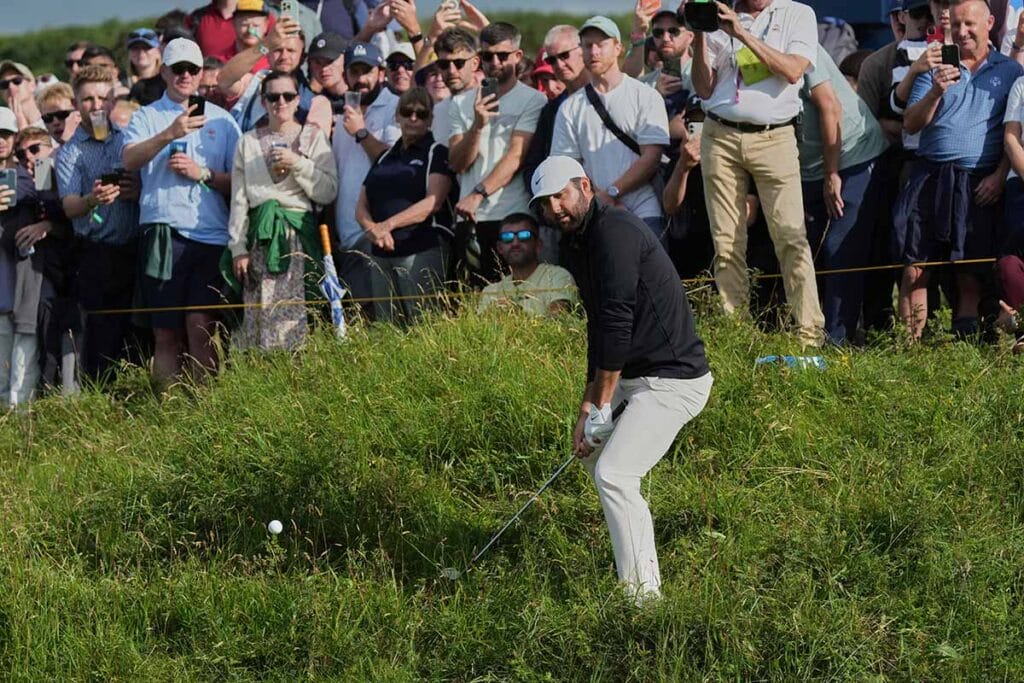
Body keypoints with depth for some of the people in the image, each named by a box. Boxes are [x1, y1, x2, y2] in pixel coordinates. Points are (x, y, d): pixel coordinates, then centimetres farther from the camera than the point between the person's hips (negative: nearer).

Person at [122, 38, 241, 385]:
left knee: (200, 326, -10)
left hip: (210, 233, 0)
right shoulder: (147, 116, 12)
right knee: (166, 333, 0)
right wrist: (169, 134, -23)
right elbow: (129, 160, -9)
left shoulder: (221, 119, 15)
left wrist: (202, 173, -5)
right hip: (163, 231, 0)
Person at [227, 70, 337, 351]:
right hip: (262, 239, 1)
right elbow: (239, 199, 10)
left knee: (297, 322, -10)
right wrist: (238, 248, 2)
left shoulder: (313, 138, 10)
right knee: (261, 317, -6)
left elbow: (329, 192, 2)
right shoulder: (249, 142, 14)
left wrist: (298, 165, -9)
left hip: (301, 236, -1)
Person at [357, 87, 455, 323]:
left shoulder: (437, 153, 4)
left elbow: (433, 202, -9)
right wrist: (371, 228, -6)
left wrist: (389, 225, -15)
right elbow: (362, 206, 17)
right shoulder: (385, 158, 22)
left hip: (423, 249, -6)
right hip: (382, 254, 6)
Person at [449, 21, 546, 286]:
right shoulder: (462, 103, 14)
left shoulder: (533, 100, 2)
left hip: (514, 217, -3)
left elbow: (516, 156, -8)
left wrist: (478, 195, -16)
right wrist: (477, 125, -10)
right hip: (470, 218, 3)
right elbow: (457, 163, 7)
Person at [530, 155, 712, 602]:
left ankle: (643, 594, -16)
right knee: (593, 448, 27)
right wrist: (588, 405, 7)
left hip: (673, 380, -11)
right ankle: (637, 562, 39)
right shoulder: (578, 242, 12)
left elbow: (617, 324, -22)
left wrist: (602, 405, -17)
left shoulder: (614, 230, -19)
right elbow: (599, 327, 15)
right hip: (638, 376, 11)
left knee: (613, 474, -20)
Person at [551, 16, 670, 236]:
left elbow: (652, 156, -3)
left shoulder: (645, 96, 6)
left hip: (643, 212, -2)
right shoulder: (570, 108, 15)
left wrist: (611, 193, -10)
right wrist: (597, 198, -8)